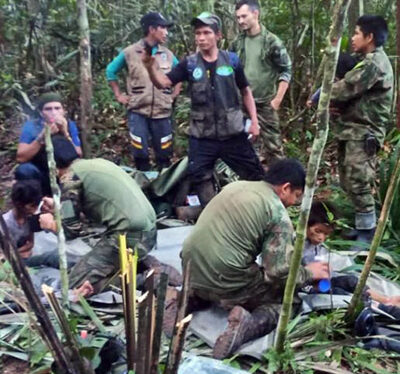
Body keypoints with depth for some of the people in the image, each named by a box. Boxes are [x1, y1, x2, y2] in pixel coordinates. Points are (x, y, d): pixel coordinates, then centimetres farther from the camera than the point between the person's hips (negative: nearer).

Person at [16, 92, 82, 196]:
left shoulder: (70, 126, -8)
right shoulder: (31, 126, -13)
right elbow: (20, 158, -23)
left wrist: (65, 134, -29)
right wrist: (42, 137, -32)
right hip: (39, 176, -2)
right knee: (24, 169, -30)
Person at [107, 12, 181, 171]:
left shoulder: (168, 54, 6)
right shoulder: (130, 52, -2)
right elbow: (111, 71, 10)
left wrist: (174, 94, 11)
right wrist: (118, 95, 6)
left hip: (162, 113, 2)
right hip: (137, 112, -2)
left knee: (164, 155, 7)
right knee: (140, 154, 1)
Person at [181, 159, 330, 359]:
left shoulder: (235, 186, 13)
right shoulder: (278, 214, -9)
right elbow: (279, 271, -13)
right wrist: (308, 272, 7)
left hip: (192, 271, 7)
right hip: (225, 282, -7)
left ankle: (192, 296, 13)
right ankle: (249, 325, -15)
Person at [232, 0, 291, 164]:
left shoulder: (271, 41, -8)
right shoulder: (237, 42, 6)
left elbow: (286, 71, -6)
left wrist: (277, 99, -12)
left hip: (265, 103, -4)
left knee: (272, 144, -1)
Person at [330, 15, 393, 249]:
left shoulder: (374, 63, -16)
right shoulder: (370, 60, 18)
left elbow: (344, 89, -17)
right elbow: (350, 88, 14)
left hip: (363, 132, -10)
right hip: (355, 130, 10)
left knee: (358, 183, -7)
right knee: (349, 181, 14)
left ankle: (367, 234, 3)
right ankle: (363, 225, 26)